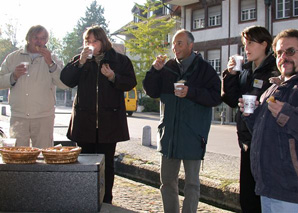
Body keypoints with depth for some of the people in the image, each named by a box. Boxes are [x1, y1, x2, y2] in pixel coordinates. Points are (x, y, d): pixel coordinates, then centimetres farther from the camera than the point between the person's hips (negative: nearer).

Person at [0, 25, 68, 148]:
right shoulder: (13, 58, 12)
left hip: (44, 118, 0)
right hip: (18, 117, 1)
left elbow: (65, 84, -3)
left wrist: (50, 64, -12)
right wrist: (14, 76, -8)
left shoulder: (52, 59, 10)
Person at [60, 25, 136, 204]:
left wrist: (113, 77, -15)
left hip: (109, 120, -2)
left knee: (107, 162, 2)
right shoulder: (80, 60, 13)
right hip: (85, 120, 2)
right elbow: (66, 80, 1)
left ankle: (106, 201, 11)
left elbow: (131, 82, 1)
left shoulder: (120, 60, 7)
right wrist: (81, 62, -10)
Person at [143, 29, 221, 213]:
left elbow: (216, 97, -11)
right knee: (167, 180, 14)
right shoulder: (168, 67, 7)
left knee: (192, 182, 5)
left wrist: (191, 92, -21)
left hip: (193, 135, -4)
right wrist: (155, 70, -9)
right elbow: (152, 92, 5)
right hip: (169, 133, 5)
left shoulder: (204, 69, -4)